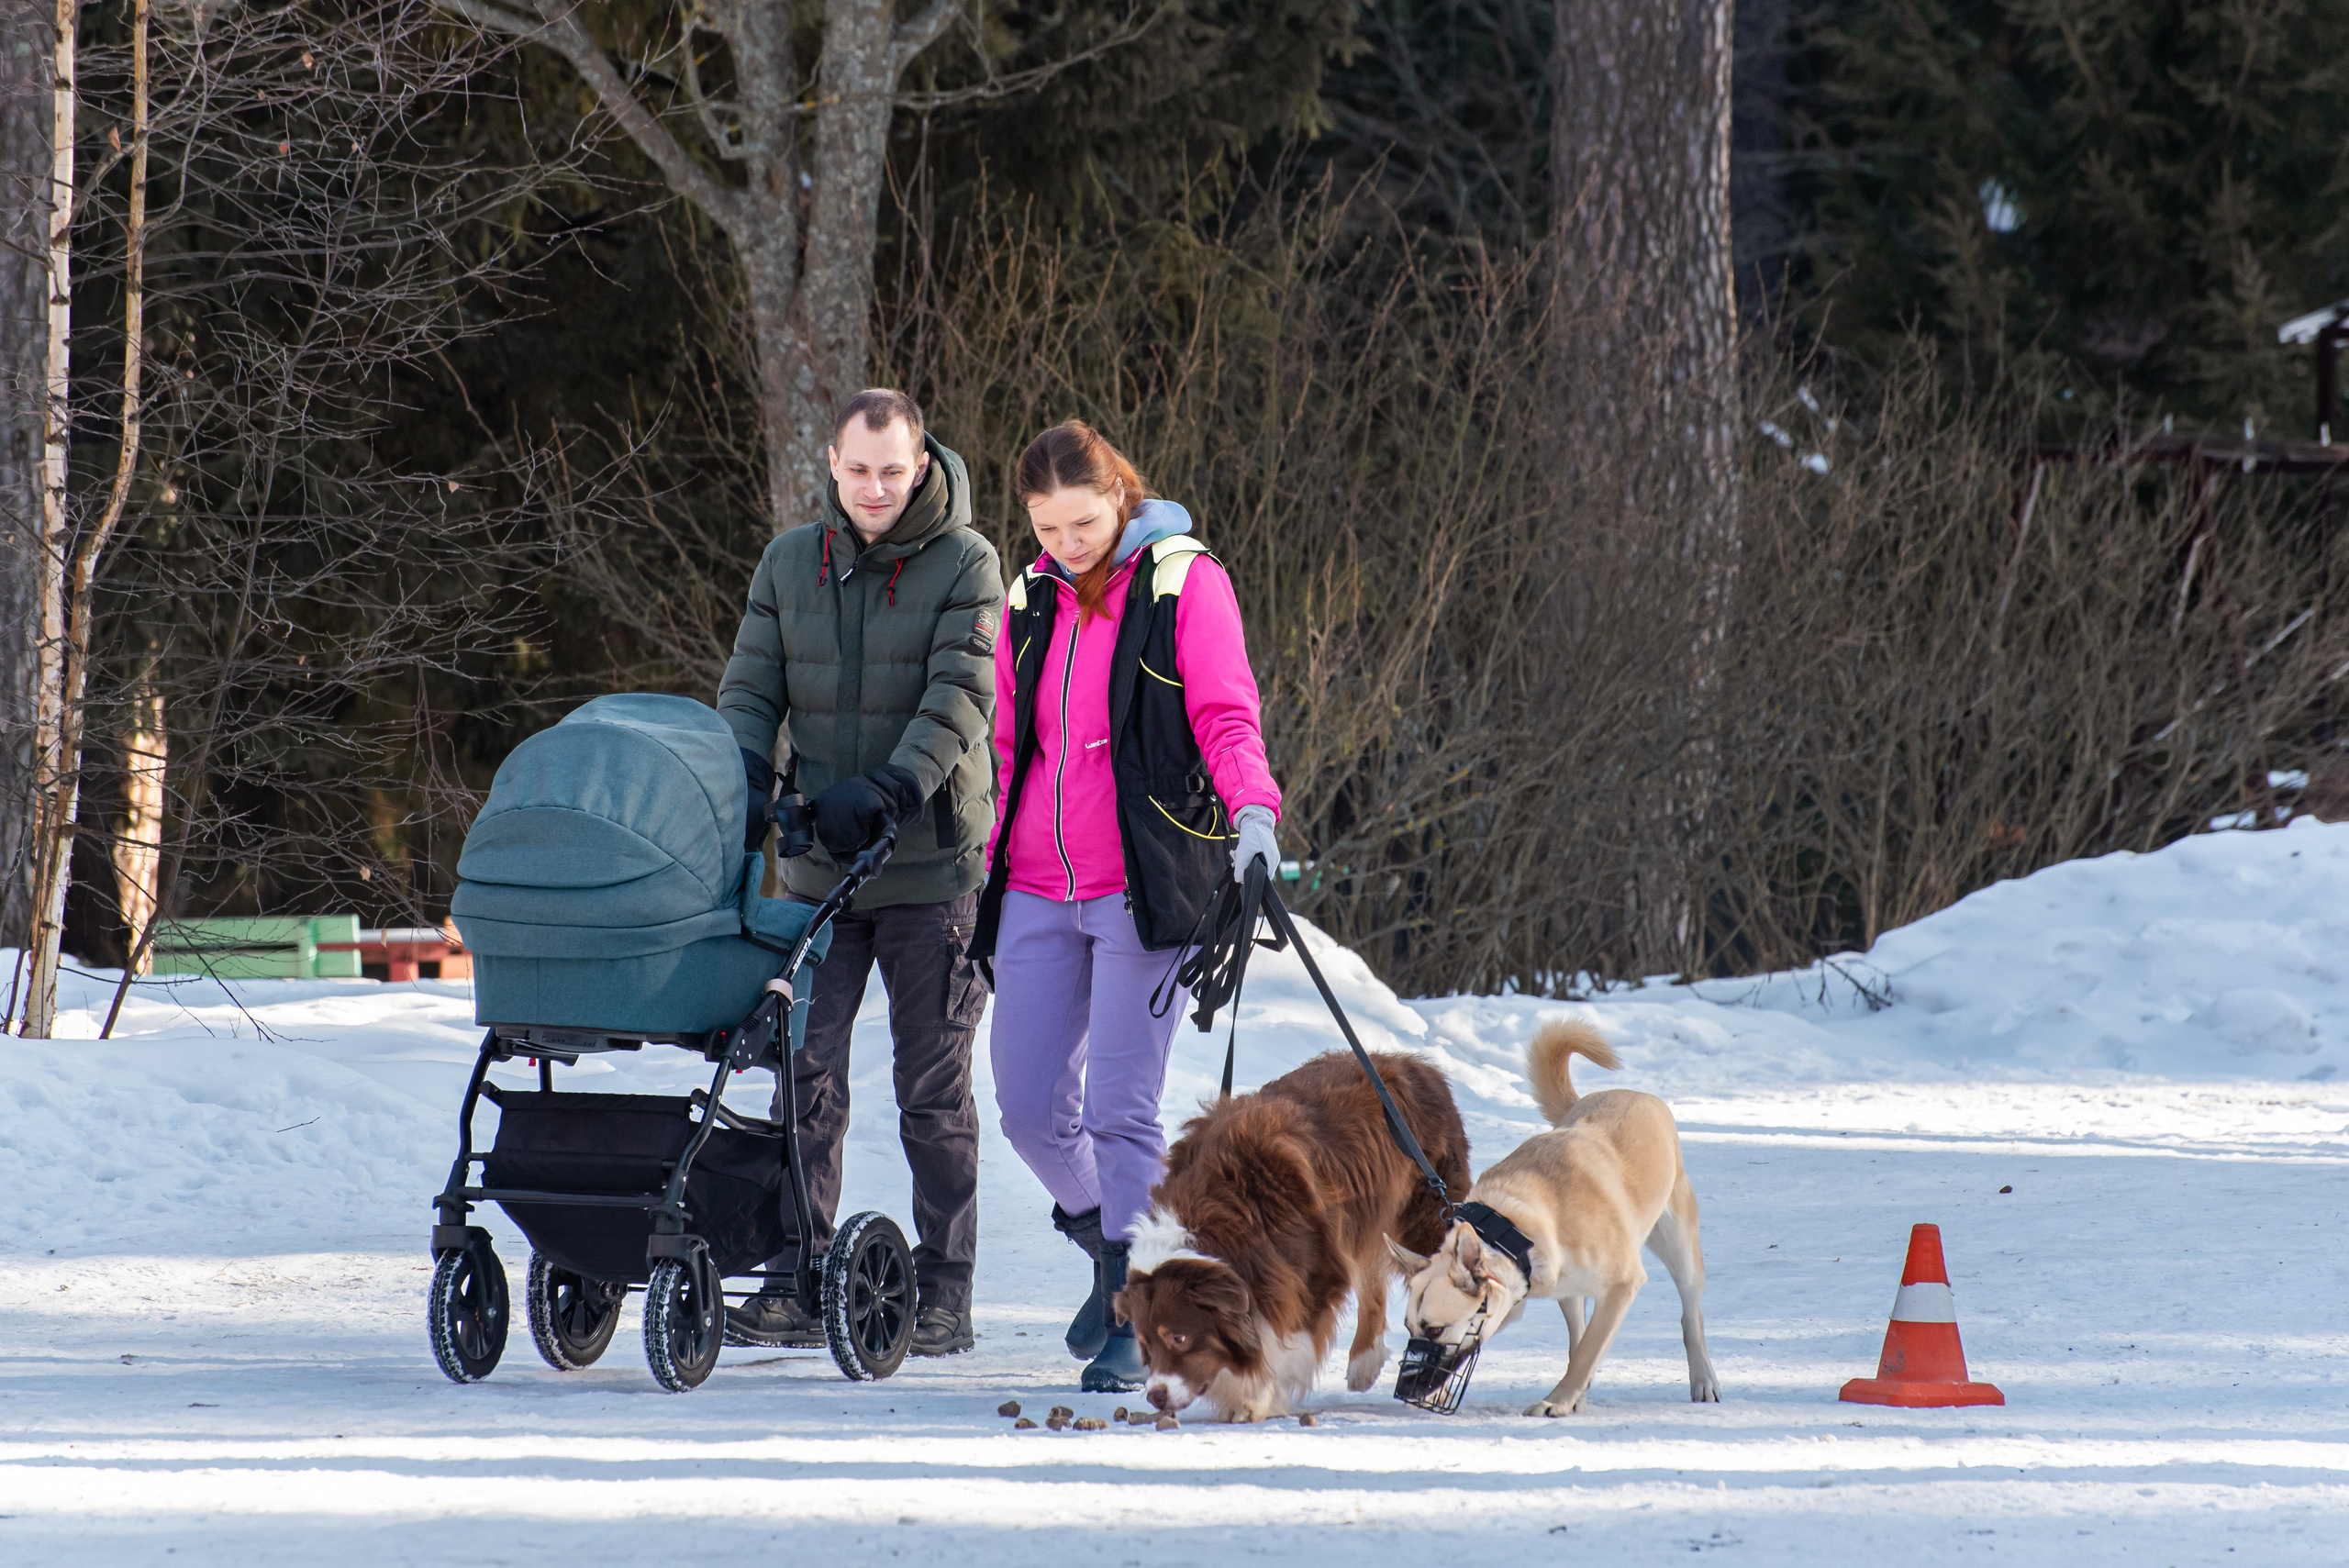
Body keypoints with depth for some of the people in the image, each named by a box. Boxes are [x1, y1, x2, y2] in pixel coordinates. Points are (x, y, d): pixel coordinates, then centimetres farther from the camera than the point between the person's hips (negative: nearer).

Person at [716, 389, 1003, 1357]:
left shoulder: (965, 566, -4)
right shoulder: (790, 564, 9)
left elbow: (961, 700, -14)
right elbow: (750, 688, 8)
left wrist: (887, 790, -29)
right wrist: (747, 778, -13)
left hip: (932, 867, -3)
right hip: (819, 868, 4)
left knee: (933, 1087, 2)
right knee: (806, 1075, -1)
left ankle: (943, 1291, 7)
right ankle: (798, 1285, 3)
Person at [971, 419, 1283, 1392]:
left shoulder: (1183, 583, -2)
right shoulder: (1031, 602, 14)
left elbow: (1224, 716, -9)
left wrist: (1252, 809, -28)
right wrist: (977, 878, 21)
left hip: (1144, 889, -6)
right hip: (1038, 893, 6)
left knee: (1120, 1106, -11)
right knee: (1029, 1107, 3)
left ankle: (1134, 1320, -3)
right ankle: (1112, 1250, 28)